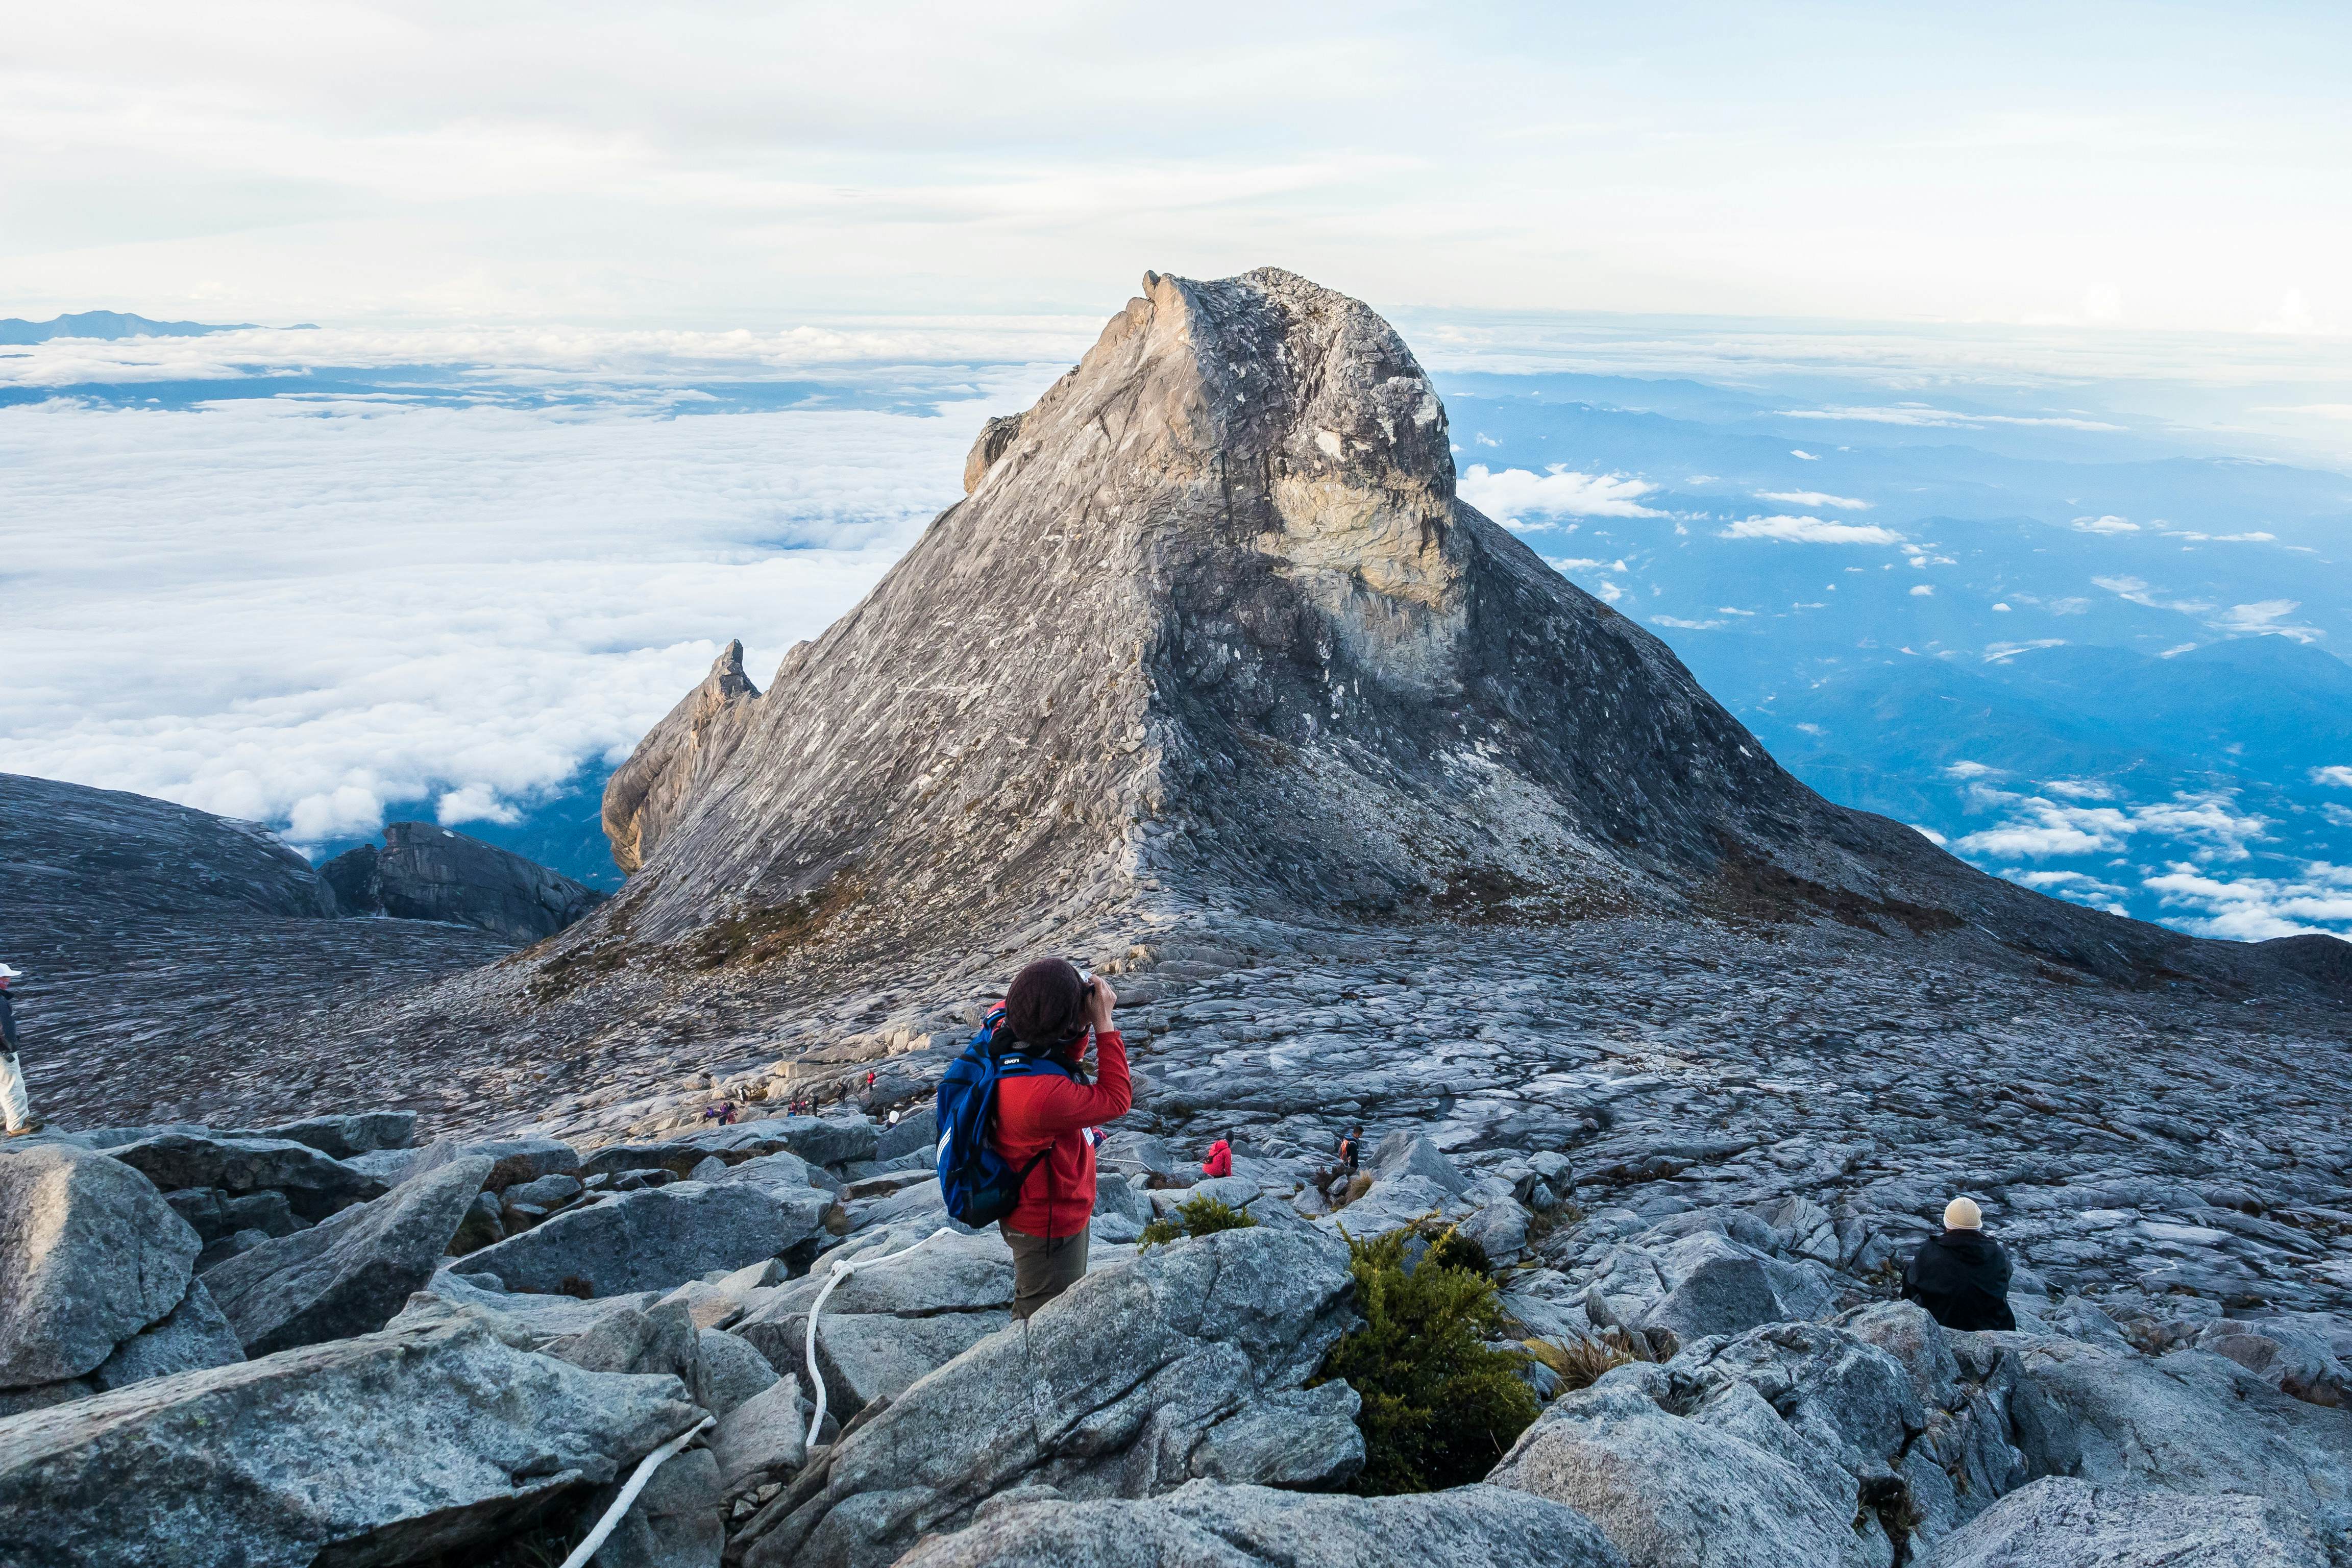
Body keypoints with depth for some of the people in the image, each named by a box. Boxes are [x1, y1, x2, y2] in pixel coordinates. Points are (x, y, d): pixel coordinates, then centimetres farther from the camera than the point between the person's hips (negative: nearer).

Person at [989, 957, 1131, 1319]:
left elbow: (1066, 1067, 6)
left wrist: (1085, 1025, -10)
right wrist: (1104, 1024, -23)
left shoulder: (1010, 1045, -15)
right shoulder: (1042, 1094, -42)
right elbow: (1116, 1100, -25)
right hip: (1049, 1228, -9)